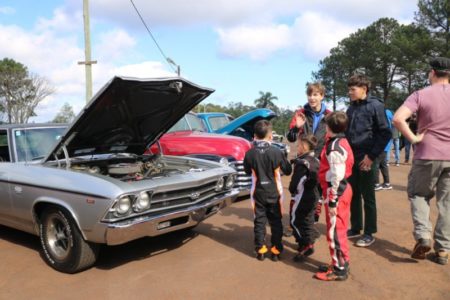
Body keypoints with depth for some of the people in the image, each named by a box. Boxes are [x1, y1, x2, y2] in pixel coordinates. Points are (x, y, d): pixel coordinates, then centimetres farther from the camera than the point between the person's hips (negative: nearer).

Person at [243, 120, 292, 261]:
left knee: (259, 220, 11)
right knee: (276, 221, 11)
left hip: (258, 192, 1)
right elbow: (288, 170, -3)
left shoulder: (250, 153, -10)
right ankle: (276, 250, 16)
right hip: (274, 192, -1)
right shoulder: (276, 152, -15)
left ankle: (260, 250, 16)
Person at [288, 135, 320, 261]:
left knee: (296, 221, 1)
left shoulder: (301, 163, -21)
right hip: (313, 196, 9)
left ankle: (306, 245, -1)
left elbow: (295, 182, -20)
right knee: (308, 220, 18)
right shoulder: (316, 161, 5)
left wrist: (292, 190, -2)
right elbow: (317, 180, 11)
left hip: (302, 198, -9)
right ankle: (308, 243, 27)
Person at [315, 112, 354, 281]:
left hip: (336, 193, -10)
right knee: (339, 229, 18)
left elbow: (336, 176, -24)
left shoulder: (334, 146, -19)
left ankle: (339, 269, 9)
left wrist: (332, 200, -21)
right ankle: (340, 264, 29)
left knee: (335, 231, -1)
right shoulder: (342, 142, 12)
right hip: (343, 190, 10)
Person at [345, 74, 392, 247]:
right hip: (351, 158, 6)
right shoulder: (351, 108, 12)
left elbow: (385, 133, -10)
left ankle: (369, 233, 14)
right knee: (353, 195, 13)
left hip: (366, 159, -6)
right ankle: (355, 228, 26)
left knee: (368, 198, 3)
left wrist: (372, 156, -13)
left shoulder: (375, 106, -7)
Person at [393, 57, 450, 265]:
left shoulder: (421, 95, -8)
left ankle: (422, 236, -1)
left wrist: (413, 139, -12)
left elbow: (397, 118, -23)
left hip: (427, 155, -3)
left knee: (418, 194, 16)